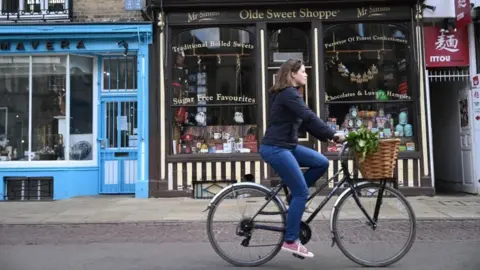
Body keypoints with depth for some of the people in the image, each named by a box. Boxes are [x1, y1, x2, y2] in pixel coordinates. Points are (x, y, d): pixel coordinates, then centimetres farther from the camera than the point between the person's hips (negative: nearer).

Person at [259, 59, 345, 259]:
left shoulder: (290, 94, 18)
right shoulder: (288, 93, -13)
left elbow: (306, 122, 16)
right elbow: (309, 117, -24)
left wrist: (328, 137, 8)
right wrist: (333, 134, -23)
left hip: (286, 146, 9)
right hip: (275, 148, -9)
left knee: (321, 163, 4)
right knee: (302, 192, -7)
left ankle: (294, 197, 14)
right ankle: (290, 241, 2)